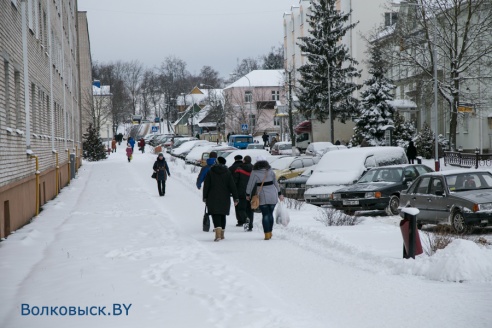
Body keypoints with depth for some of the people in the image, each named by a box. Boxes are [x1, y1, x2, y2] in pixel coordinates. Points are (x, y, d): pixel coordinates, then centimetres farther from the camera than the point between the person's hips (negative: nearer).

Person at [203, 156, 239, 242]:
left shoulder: (210, 172, -1)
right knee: (222, 215, 16)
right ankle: (221, 234, 25)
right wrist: (235, 198, 0)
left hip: (213, 198, -2)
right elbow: (232, 186, -1)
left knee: (215, 216, -8)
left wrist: (205, 197, 5)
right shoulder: (228, 173, 2)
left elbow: (206, 186, -2)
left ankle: (218, 235, -26)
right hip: (224, 199, 2)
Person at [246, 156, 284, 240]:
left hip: (263, 197, -3)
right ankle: (270, 232, 20)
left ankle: (267, 234, -4)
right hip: (273, 195, 3)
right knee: (270, 214, 15)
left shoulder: (255, 173, -8)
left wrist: (248, 194, 12)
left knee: (265, 215, 1)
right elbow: (276, 183, 11)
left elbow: (250, 184, -4)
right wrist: (279, 194, 21)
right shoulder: (270, 171, 3)